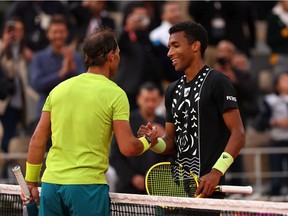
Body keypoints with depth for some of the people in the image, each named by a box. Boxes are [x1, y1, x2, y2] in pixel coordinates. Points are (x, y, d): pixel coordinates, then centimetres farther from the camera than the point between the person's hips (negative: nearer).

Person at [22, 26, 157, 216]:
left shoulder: (59, 89, 10)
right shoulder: (115, 94, -4)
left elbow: (38, 140, 10)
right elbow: (128, 148, -10)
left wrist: (31, 182, 17)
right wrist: (146, 142, 11)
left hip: (51, 183, 5)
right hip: (87, 185, -5)